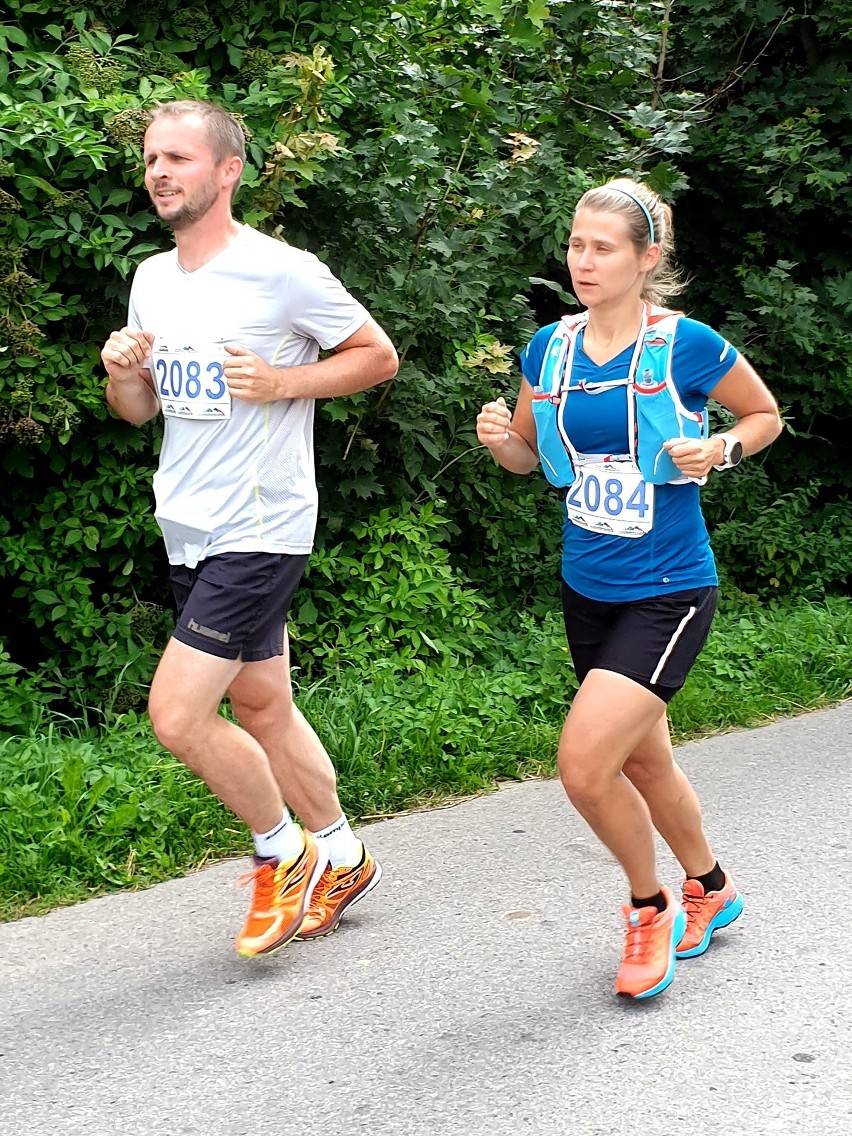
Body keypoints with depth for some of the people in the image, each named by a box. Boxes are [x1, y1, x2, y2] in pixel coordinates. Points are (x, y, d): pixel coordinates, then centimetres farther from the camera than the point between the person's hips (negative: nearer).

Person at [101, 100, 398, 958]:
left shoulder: (283, 274, -12)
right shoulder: (151, 279, 10)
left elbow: (378, 355, -3)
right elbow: (140, 409, 18)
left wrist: (282, 383, -17)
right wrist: (122, 370, -4)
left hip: (260, 532, -8)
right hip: (190, 533, 8)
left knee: (177, 715, -11)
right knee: (261, 707, 14)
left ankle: (284, 853, 12)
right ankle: (340, 858, 31)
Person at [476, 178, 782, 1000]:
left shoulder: (688, 346, -12)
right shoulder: (550, 349, 1)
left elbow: (766, 415, 4)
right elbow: (530, 455, 14)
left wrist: (720, 450, -16)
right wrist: (500, 437, -8)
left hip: (667, 592, -6)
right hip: (587, 589, 6)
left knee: (584, 764, -16)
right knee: (643, 760, 19)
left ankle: (652, 907, 11)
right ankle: (710, 888, 44)